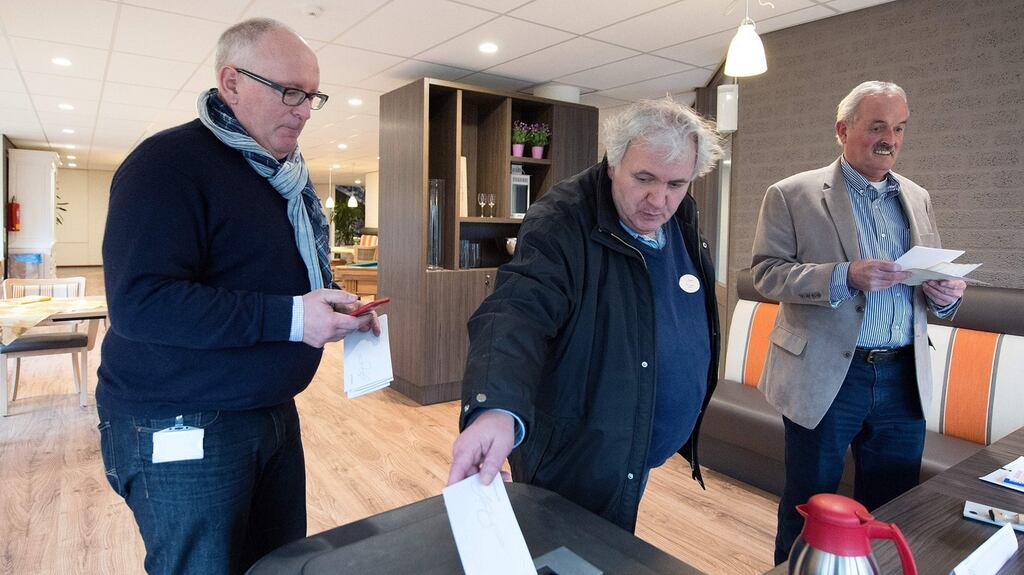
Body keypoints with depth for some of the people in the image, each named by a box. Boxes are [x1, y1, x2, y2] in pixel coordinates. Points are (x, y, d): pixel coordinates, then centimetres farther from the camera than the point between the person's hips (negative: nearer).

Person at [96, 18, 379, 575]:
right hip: (181, 429, -8)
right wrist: (290, 318, -29)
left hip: (273, 412, 8)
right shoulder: (169, 162, -16)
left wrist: (336, 310, 1)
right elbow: (138, 302, -26)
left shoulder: (284, 173, 12)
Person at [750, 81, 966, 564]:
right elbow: (766, 272, -11)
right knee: (810, 509, 9)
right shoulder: (792, 195, -3)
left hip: (904, 378, 5)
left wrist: (945, 294, -6)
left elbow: (930, 277, 17)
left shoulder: (916, 198, 13)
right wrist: (845, 276, -23)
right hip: (825, 377, -5)